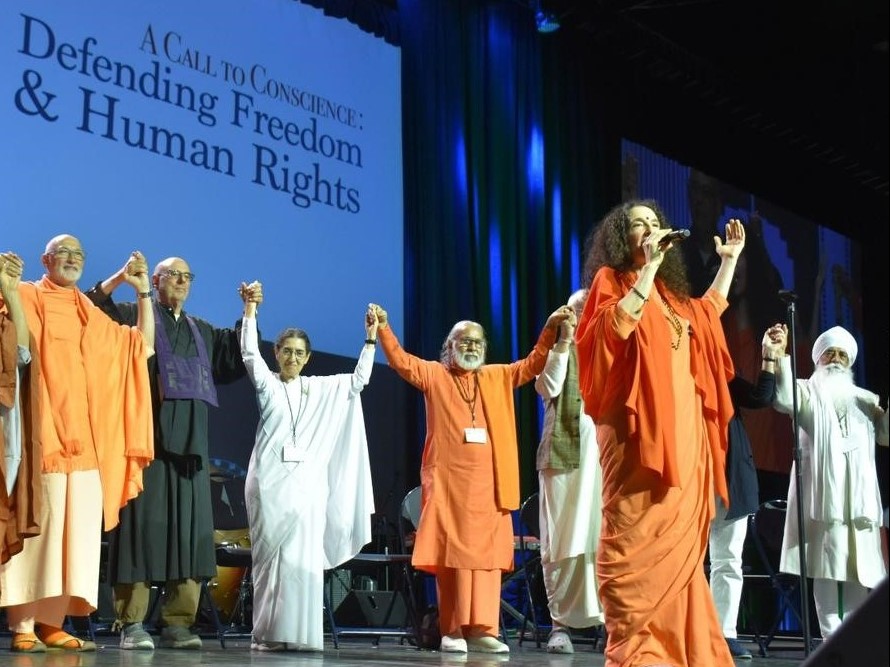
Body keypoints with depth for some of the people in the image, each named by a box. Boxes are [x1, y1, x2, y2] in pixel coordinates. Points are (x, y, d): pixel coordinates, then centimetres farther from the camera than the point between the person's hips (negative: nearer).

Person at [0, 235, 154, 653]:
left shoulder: (91, 316, 20)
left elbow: (144, 344, 22)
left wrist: (142, 291, 14)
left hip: (83, 439, 5)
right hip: (43, 434, -5)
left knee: (76, 527, 0)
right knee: (38, 523, -12)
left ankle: (51, 622, 4)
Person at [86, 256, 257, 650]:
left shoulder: (202, 332, 25)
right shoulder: (135, 315, 8)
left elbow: (237, 354, 30)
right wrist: (119, 278, -22)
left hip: (190, 444, 6)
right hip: (147, 438, -5)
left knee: (188, 529, 1)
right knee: (143, 524, -10)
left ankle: (177, 624, 5)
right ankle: (131, 624, -8)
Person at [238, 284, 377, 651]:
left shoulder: (321, 388, 15)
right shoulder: (267, 383, 6)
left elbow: (359, 380, 13)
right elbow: (250, 353, -8)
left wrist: (370, 339, 7)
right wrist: (250, 310, -17)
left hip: (308, 482, 2)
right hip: (271, 480, -2)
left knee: (303, 559, -4)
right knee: (271, 556, -3)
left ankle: (299, 633, -4)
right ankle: (269, 633, -2)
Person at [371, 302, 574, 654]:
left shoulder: (498, 377, 17)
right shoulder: (434, 375, 8)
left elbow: (534, 364, 15)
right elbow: (401, 361, -3)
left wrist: (550, 328, 4)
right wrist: (384, 328, -17)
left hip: (488, 482, 3)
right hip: (448, 480, -3)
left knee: (486, 553, 0)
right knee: (450, 553, -3)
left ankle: (482, 629, 1)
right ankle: (452, 630, -2)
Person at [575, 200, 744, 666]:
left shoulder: (669, 294, 22)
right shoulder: (611, 279, 2)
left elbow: (709, 313, 41)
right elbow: (615, 327, -18)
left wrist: (729, 260, 39)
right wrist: (649, 267, -16)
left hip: (683, 432, 7)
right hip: (640, 430, -7)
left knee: (676, 541, 5)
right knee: (637, 537, -12)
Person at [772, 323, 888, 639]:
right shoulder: (807, 392, 13)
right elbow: (784, 399, -10)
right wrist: (780, 356, -22)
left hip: (859, 491, 3)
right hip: (822, 490, -3)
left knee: (859, 565, -2)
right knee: (826, 563, -9)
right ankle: (832, 638, -11)